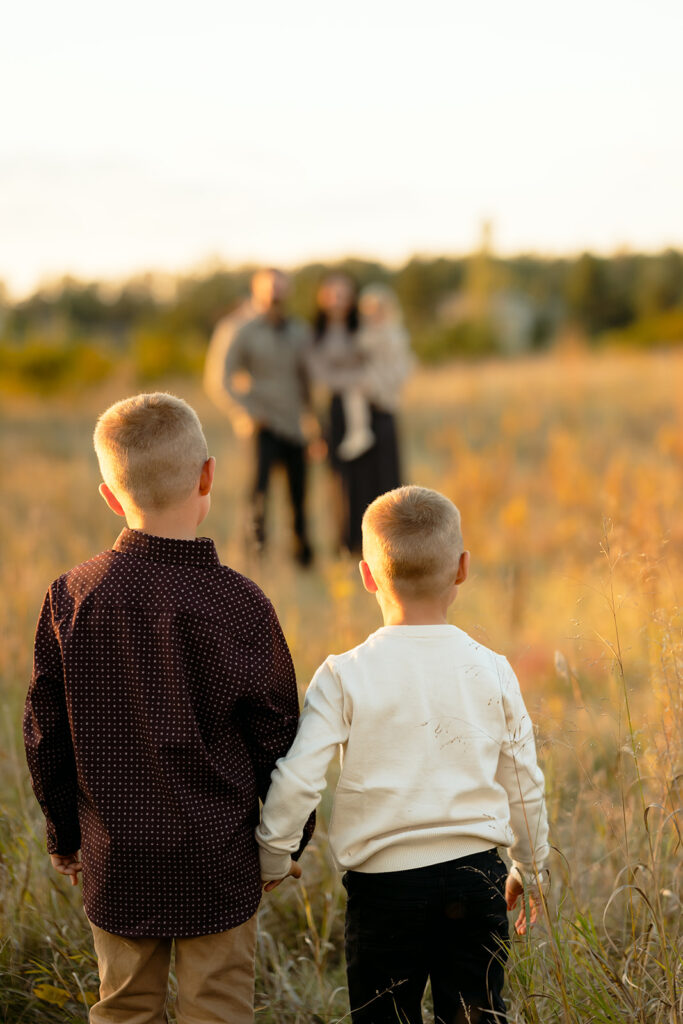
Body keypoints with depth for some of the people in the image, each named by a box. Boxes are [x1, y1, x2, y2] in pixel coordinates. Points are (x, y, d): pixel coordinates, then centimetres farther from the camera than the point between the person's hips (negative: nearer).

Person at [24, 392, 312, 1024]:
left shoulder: (71, 598, -7)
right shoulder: (239, 603, -14)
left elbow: (46, 736, 1)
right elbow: (275, 737, -6)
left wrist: (65, 837, 16)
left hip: (114, 860, 3)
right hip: (217, 859, -2)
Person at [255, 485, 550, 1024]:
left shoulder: (345, 676, -10)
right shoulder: (492, 671, -2)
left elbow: (297, 781, -15)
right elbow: (525, 783, 7)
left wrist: (273, 858, 3)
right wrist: (529, 868, 23)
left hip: (384, 883, -2)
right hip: (477, 877, 2)